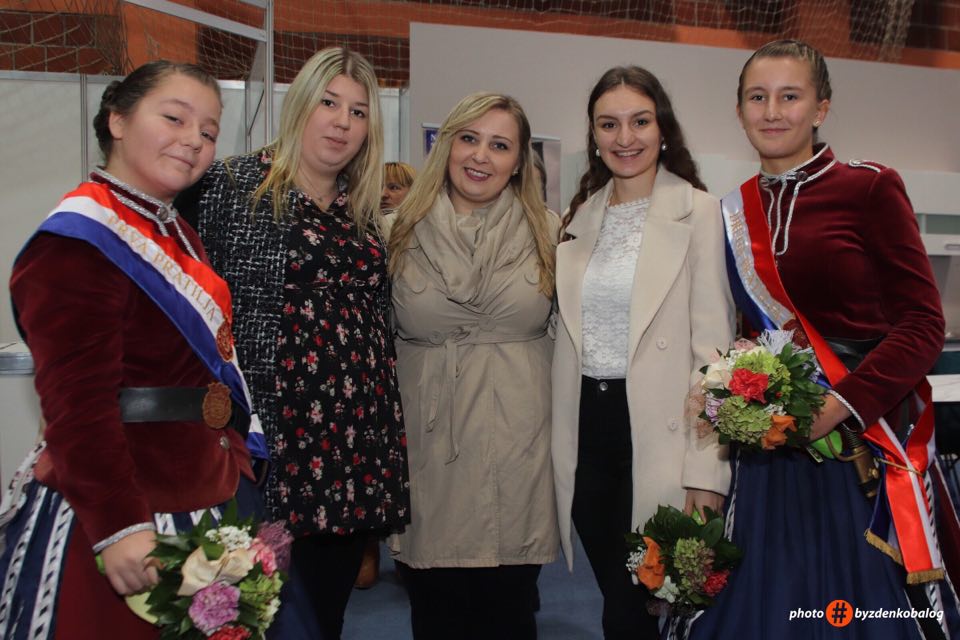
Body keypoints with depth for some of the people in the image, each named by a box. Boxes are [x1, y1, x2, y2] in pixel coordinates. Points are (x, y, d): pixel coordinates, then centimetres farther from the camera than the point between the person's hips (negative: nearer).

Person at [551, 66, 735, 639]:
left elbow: (713, 348, -10)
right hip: (586, 426, 5)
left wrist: (707, 470, -14)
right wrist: (555, 440, 9)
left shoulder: (699, 213, -7)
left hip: (658, 431, -5)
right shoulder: (581, 215, 10)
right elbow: (569, 334, 12)